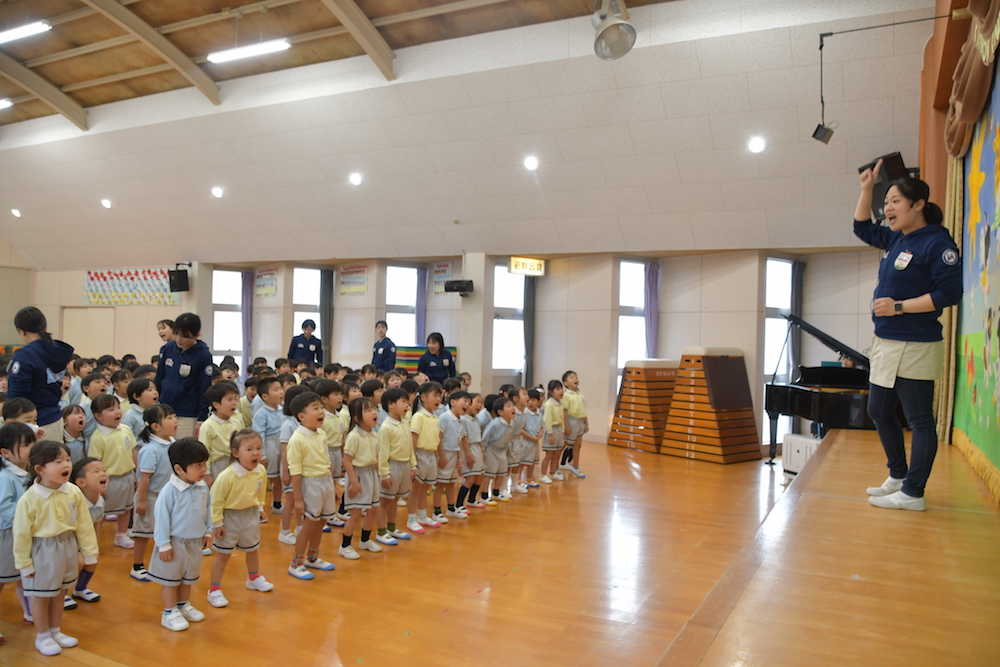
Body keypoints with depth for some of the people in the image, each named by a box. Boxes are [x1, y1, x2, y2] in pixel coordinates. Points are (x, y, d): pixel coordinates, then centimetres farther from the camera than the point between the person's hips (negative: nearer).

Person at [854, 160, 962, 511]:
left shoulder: (937, 243, -13)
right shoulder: (896, 240, 12)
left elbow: (950, 292, -19)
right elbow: (862, 228, 28)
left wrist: (899, 307, -19)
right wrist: (867, 188, 18)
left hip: (913, 348, -10)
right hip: (886, 344, 10)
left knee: (919, 420, 0)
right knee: (879, 412, 17)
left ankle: (913, 493, 7)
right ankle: (898, 476, 31)